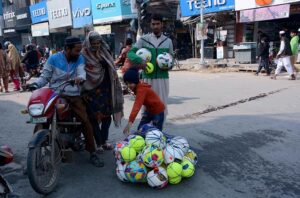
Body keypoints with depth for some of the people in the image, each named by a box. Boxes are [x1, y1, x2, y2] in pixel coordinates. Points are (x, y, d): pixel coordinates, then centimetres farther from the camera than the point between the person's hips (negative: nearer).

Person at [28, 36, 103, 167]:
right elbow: (45, 76, 5)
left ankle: (93, 153, 3)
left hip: (73, 96, 1)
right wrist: (35, 84, -15)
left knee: (86, 121, -8)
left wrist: (80, 78, -34)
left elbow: (81, 72, -10)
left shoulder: (80, 59, 7)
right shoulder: (54, 59, 2)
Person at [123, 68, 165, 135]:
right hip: (149, 109, 9)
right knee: (140, 129, 5)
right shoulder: (138, 87, -5)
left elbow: (137, 105, -44)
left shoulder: (141, 89, -32)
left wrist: (130, 122, -52)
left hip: (158, 111, -9)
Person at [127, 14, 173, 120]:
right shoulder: (144, 39, 2)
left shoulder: (168, 41, 10)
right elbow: (131, 53, -3)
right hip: (147, 77, -2)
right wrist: (139, 61, -22)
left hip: (163, 77, 2)